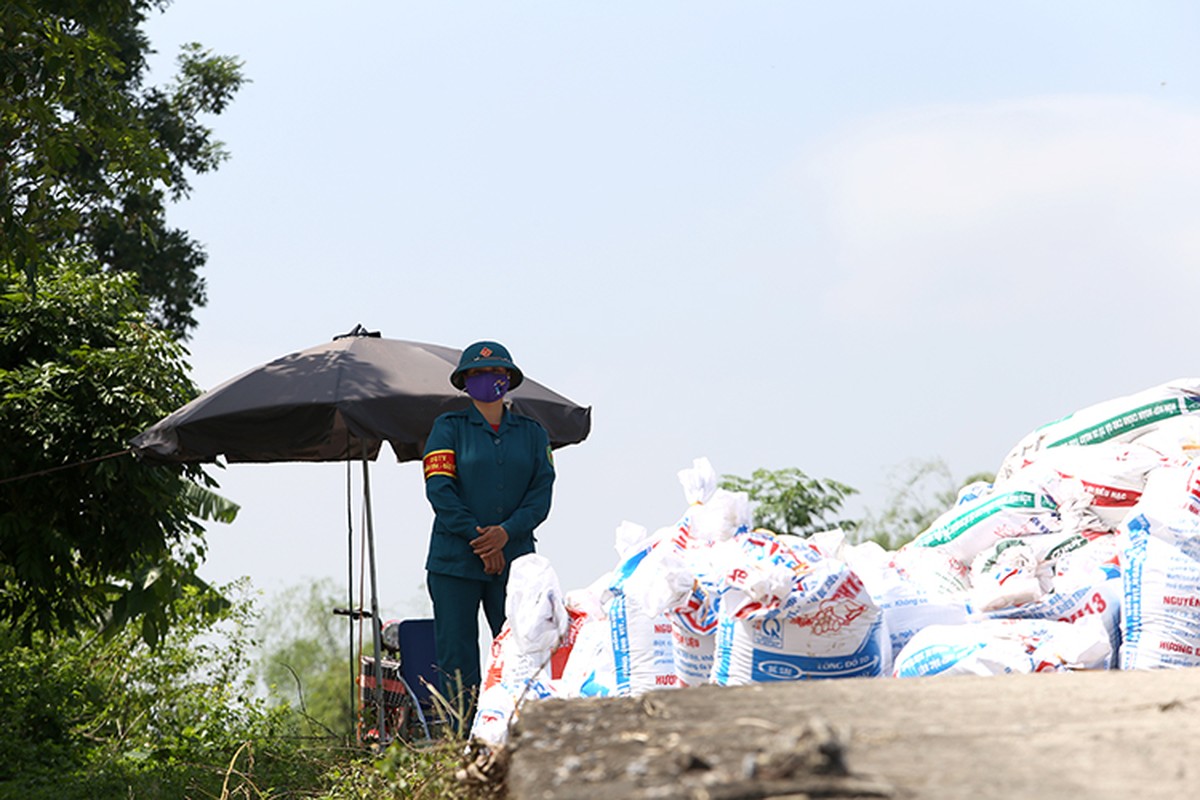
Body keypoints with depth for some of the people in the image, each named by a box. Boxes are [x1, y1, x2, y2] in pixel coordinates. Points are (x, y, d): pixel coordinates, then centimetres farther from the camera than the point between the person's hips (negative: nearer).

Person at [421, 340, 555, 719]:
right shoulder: (449, 427, 7)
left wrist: (506, 532, -12)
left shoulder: (532, 432, 14)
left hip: (514, 558, 2)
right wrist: (478, 538, -11)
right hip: (454, 560, -1)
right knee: (457, 657, -3)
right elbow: (439, 490, -3)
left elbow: (541, 493, 5)